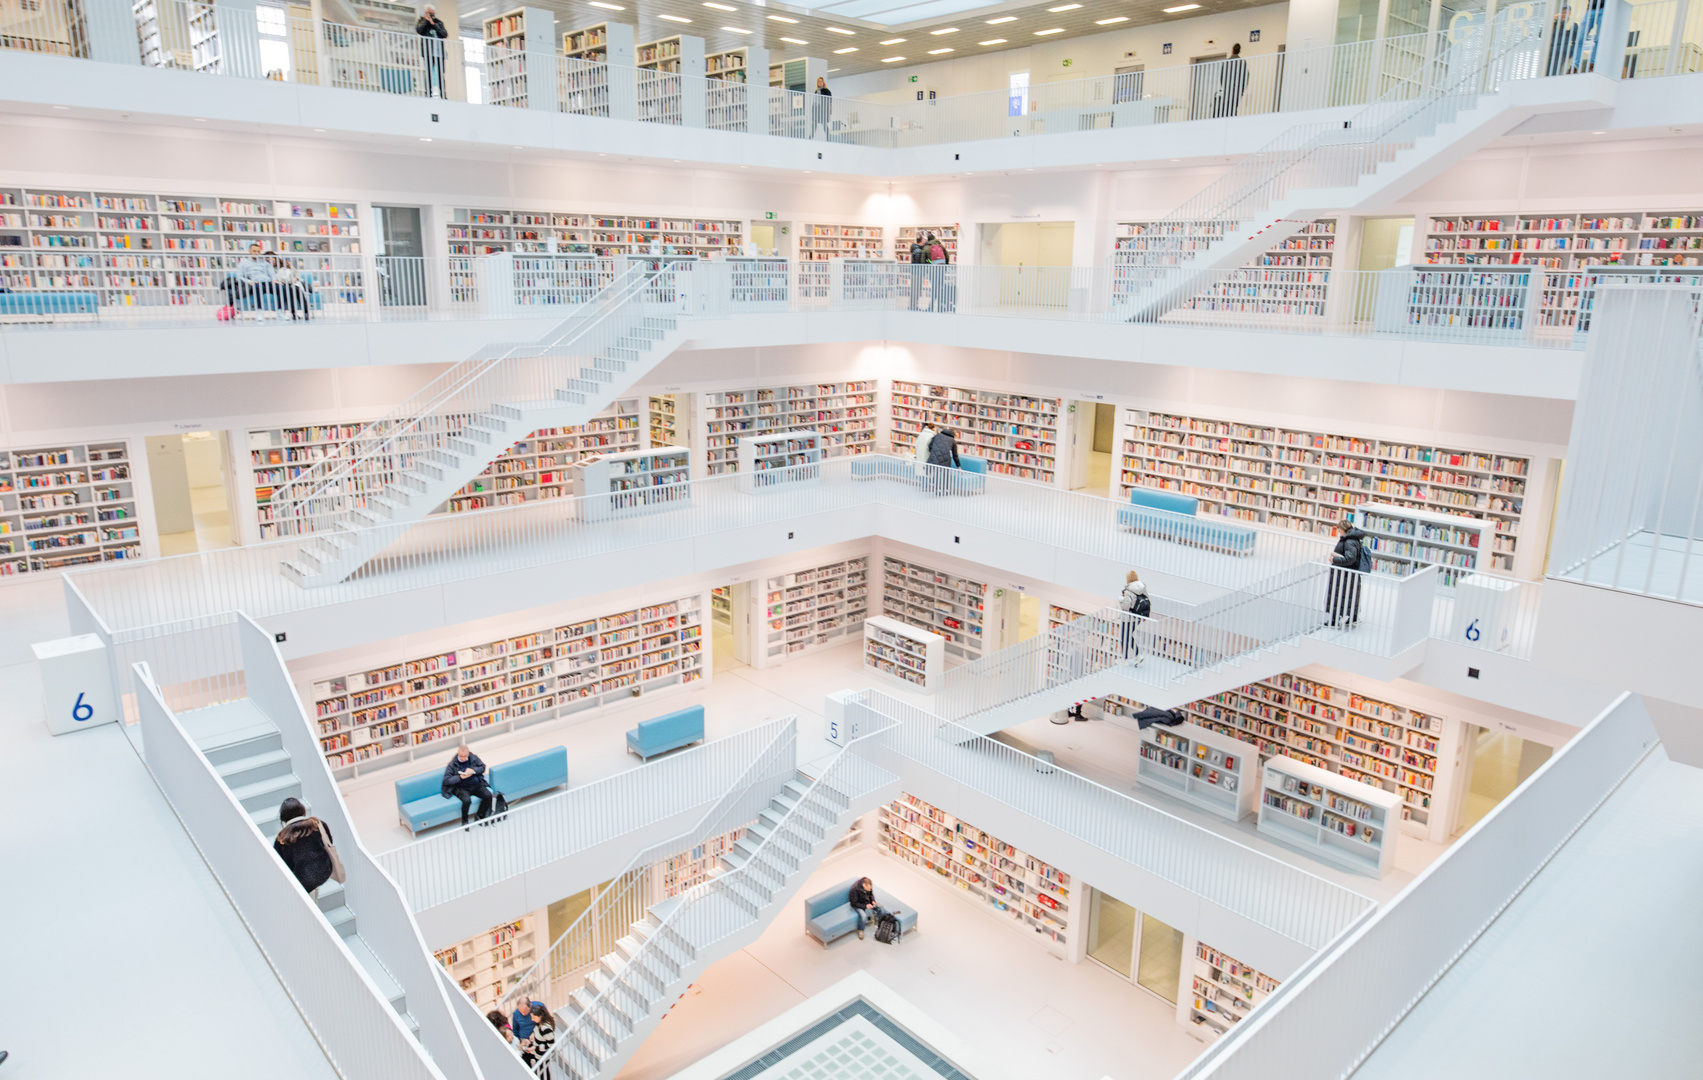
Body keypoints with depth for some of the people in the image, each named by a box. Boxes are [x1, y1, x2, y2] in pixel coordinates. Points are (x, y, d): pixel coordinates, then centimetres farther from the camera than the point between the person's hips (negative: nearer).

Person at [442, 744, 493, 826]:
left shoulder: (473, 758, 5)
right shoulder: (452, 764, -4)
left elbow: (482, 767, 10)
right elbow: (447, 780, -6)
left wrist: (473, 770, -10)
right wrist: (460, 777, -20)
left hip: (476, 785, 4)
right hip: (461, 788, -4)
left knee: (488, 796, -21)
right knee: (467, 800, -34)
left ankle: (480, 816, 2)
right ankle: (464, 821, -5)